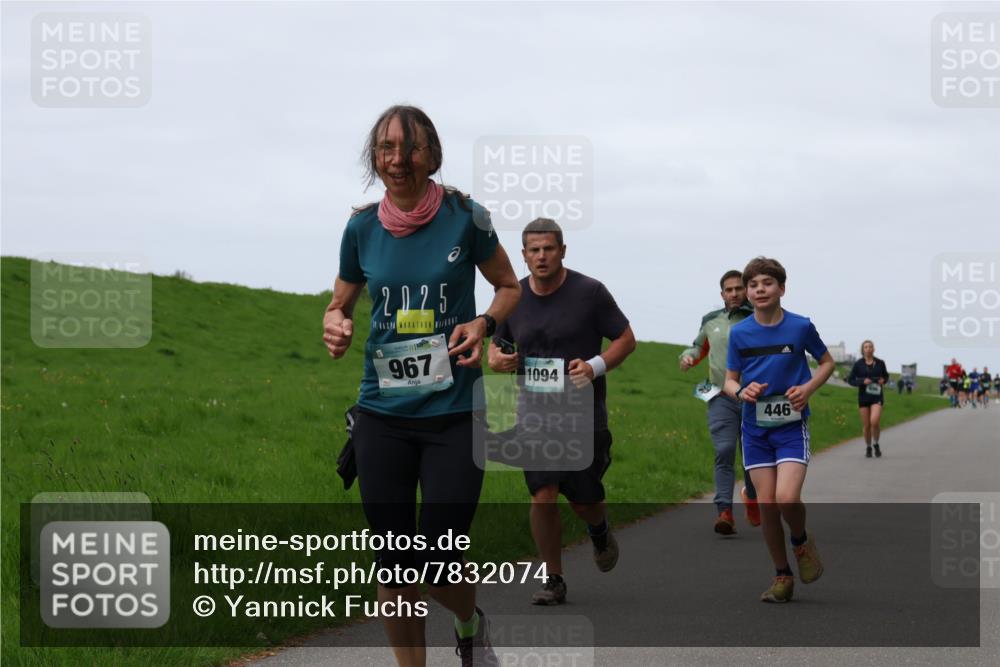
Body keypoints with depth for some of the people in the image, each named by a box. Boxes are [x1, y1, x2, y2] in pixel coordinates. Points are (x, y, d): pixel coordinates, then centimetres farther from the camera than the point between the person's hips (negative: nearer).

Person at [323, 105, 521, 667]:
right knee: (395, 564, 3)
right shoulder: (363, 227, 1)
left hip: (454, 412, -2)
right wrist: (335, 325, -8)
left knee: (441, 562, -7)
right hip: (383, 414, 3)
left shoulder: (463, 216, -6)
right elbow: (341, 304, 15)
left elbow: (510, 287, 8)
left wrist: (484, 323, -13)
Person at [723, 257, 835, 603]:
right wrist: (741, 392, -15)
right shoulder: (739, 333, 0)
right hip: (755, 428, 3)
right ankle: (782, 576, 14)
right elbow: (730, 380, 8)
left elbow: (827, 362, 9)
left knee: (787, 498, -20)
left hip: (792, 426, -3)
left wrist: (808, 388, -9)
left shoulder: (801, 327, -5)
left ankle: (802, 542, 13)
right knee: (766, 503, 0)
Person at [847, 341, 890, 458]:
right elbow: (850, 380, 1)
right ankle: (868, 447, 25)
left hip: (877, 397, -1)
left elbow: (886, 376, 17)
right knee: (866, 425, 4)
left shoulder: (880, 363, 1)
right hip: (863, 397, 1)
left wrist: (883, 380, -5)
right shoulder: (858, 364, -1)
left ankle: (876, 444, 5)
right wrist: (862, 381, -15)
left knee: (875, 421, -19)